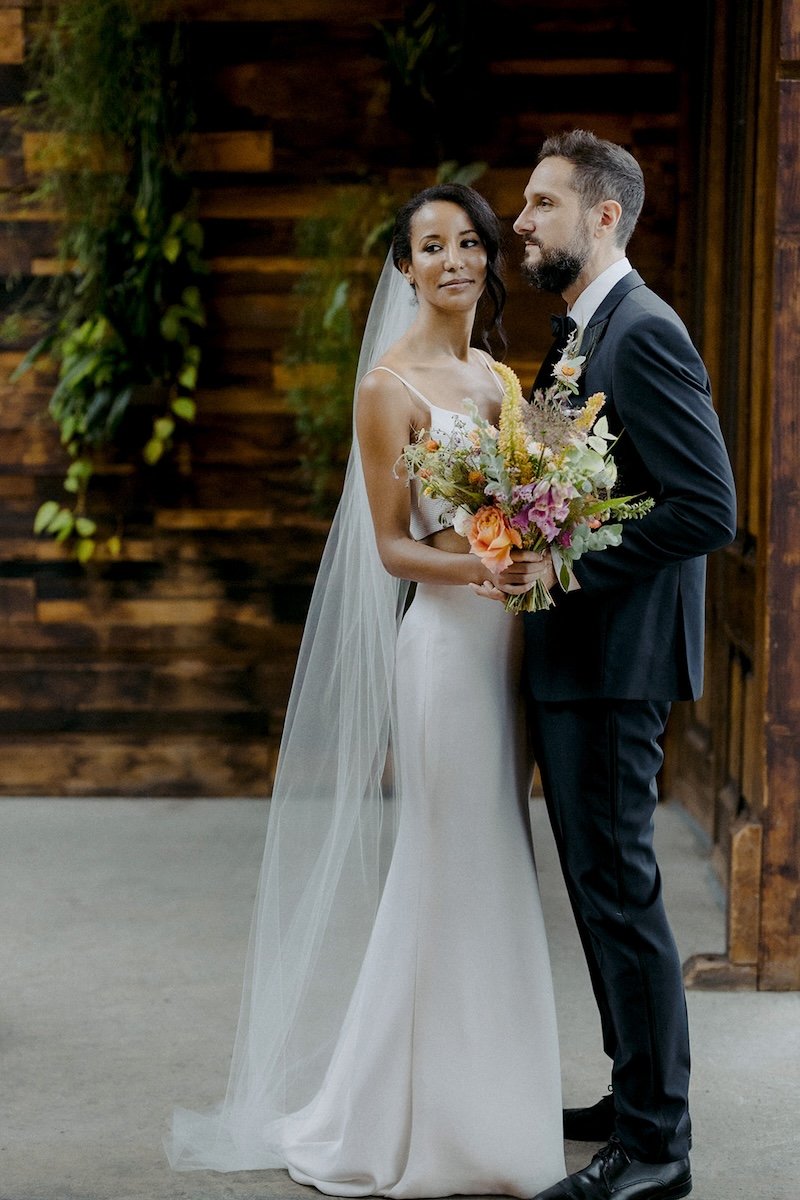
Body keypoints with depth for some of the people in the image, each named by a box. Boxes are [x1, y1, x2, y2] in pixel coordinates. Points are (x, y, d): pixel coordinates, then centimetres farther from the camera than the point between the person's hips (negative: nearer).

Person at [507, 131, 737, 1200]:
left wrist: (569, 567, -20)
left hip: (615, 661, -10)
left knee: (619, 891, -5)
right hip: (571, 659, 10)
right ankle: (640, 1095, 30)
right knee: (601, 885, 17)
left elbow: (707, 509, -22)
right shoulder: (580, 335, 16)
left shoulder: (644, 334, -15)